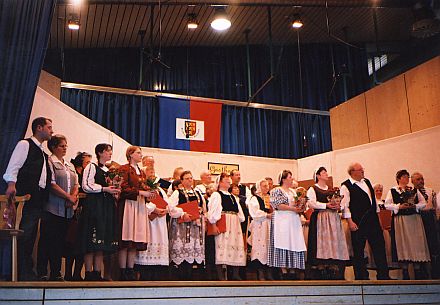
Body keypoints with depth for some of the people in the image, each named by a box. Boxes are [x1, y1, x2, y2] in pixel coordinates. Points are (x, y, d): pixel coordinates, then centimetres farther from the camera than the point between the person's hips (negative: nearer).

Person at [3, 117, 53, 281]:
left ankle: (26, 273, 12)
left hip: (37, 200, 8)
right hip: (25, 197, -8)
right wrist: (11, 184, -26)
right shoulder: (24, 144, 2)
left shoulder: (43, 154, 24)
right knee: (23, 235, -10)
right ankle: (21, 274, -7)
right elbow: (13, 167, -9)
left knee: (31, 236, 8)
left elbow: (49, 181, 22)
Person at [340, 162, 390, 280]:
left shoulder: (367, 182, 15)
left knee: (379, 246, 7)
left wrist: (376, 213, 18)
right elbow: (344, 205, -12)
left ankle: (383, 275, 15)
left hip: (372, 218, 7)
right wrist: (350, 221, -17)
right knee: (358, 250, 2)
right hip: (358, 222, -7)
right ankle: (361, 276, 11)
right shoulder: (346, 186, -7)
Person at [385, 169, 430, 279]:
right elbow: (387, 205, -3)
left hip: (415, 219, 3)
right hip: (400, 220, -3)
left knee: (417, 243, 1)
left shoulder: (414, 190, 12)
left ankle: (417, 270, 8)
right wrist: (399, 206, -13)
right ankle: (405, 271, 5)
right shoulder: (392, 191, 3)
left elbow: (423, 203, 10)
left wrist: (415, 206, -8)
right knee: (403, 243, -2)